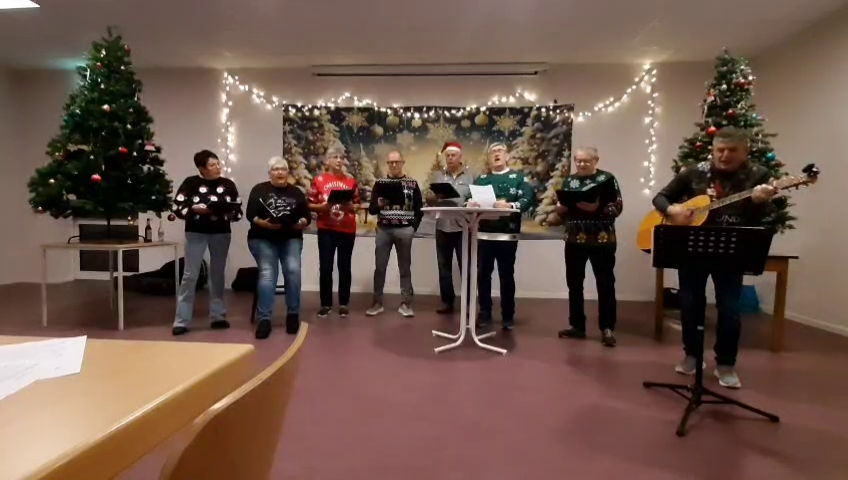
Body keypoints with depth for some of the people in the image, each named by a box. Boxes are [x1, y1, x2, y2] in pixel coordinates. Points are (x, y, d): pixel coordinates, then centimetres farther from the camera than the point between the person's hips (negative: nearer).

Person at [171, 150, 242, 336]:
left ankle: (218, 316, 21)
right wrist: (195, 209, -20)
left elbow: (238, 211, 4)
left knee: (218, 274, 10)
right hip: (196, 233, -3)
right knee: (190, 275, -2)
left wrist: (228, 212, -16)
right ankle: (182, 321, 4)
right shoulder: (191, 183, -4)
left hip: (221, 233, 3)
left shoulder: (228, 184, 3)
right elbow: (177, 207, -6)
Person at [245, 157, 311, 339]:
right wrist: (264, 223, -21)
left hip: (291, 239, 2)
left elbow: (307, 216, 8)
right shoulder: (259, 190, 6)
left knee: (293, 271, -18)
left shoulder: (296, 192, 13)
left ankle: (293, 314, -4)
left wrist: (301, 223, -14)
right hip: (263, 239, -1)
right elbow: (250, 215, -3)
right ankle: (264, 318, -14)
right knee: (267, 274, -18)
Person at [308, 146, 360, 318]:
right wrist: (323, 206, -16)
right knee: (325, 267, 0)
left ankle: (343, 304, 14)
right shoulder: (319, 180, 3)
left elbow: (357, 205, 7)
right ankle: (326, 304, 12)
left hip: (347, 230, 1)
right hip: (326, 230, -1)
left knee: (344, 267, 5)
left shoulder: (351, 181, 7)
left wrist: (350, 206, -13)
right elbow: (310, 205, 2)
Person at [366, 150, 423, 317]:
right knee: (379, 267, 4)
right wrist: (378, 204, -17)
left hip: (404, 230, -1)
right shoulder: (379, 183, 7)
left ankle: (406, 304, 11)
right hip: (384, 229, 1)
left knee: (405, 267, 5)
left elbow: (419, 208, 6)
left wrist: (414, 226, -5)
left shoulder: (412, 183, 6)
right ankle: (377, 303, 14)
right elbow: (371, 209, 3)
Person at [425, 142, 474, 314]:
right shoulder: (436, 176, 10)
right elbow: (428, 199, 7)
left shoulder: (471, 176, 4)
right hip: (443, 227, 3)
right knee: (444, 266, 9)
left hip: (463, 227, -2)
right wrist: (433, 198, -14)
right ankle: (447, 301, 19)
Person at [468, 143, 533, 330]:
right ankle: (485, 313, 19)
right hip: (484, 234, 3)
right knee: (483, 275, 7)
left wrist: (509, 205, -26)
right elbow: (470, 199, 4)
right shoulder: (481, 179, 15)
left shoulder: (518, 178, 6)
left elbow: (527, 200, -8)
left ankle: (508, 315, 17)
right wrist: (471, 203, -19)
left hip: (507, 235, -2)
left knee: (506, 276, 5)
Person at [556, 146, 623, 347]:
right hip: (574, 239, 5)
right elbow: (560, 209, 14)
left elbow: (617, 208, -8)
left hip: (602, 239, -4)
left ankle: (607, 328, 9)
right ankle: (577, 325, 20)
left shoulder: (607, 179, -2)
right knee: (574, 283, 9)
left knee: (605, 284, 0)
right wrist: (562, 206, -8)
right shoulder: (568, 181, 11)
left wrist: (596, 208, -22)